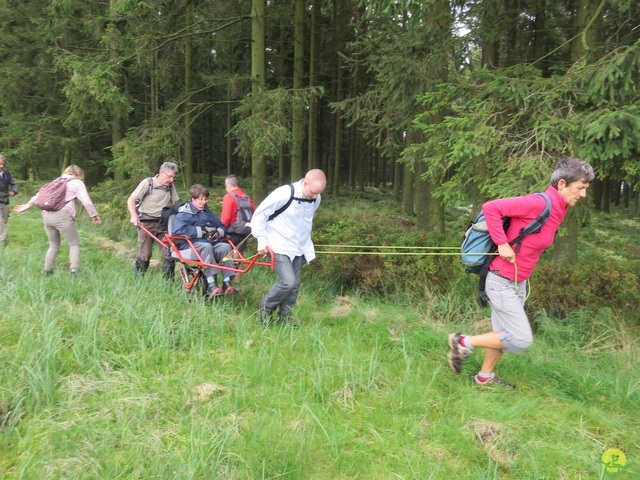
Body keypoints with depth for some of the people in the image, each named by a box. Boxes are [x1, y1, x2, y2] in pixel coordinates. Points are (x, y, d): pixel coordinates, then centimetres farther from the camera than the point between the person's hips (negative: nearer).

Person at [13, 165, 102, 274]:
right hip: (62, 216, -6)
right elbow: (86, 202, -3)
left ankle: (47, 272, 24)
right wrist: (95, 216, 4)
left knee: (54, 245, 22)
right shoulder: (78, 183, 6)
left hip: (47, 216, 6)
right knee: (74, 244, 5)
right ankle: (74, 272, -4)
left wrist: (28, 205, 33)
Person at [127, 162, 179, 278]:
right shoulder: (148, 183, -7)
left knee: (169, 254, -4)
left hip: (163, 223, 4)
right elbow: (131, 200, -8)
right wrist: (134, 215, -23)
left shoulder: (170, 186, 8)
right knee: (144, 255, -1)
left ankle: (168, 281, 8)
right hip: (146, 223, -4)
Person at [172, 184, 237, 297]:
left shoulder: (208, 212, 22)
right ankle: (211, 285, -40)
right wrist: (200, 231, -17)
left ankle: (227, 283, -23)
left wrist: (219, 232, -2)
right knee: (206, 246, -37)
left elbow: (222, 225, 24)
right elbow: (178, 229, -17)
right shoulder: (185, 212, 1)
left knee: (225, 246, -22)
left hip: (211, 242, 6)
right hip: (191, 244, -6)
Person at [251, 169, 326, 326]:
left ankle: (284, 318, 25)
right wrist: (262, 240, -14)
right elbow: (259, 214, -13)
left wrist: (309, 248, 16)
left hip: (298, 249, 7)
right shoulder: (284, 194, -23)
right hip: (279, 247, -6)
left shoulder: (315, 199, -2)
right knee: (288, 281, -16)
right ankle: (265, 307, 9)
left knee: (294, 286, 7)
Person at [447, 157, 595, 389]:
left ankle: (485, 377, 35)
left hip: (519, 282, 10)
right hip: (502, 282, -9)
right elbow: (490, 207, -26)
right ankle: (463, 342, 6)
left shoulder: (558, 209, 7)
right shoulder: (539, 203, -22)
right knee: (521, 339, -6)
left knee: (504, 333, 18)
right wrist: (502, 244, -24)